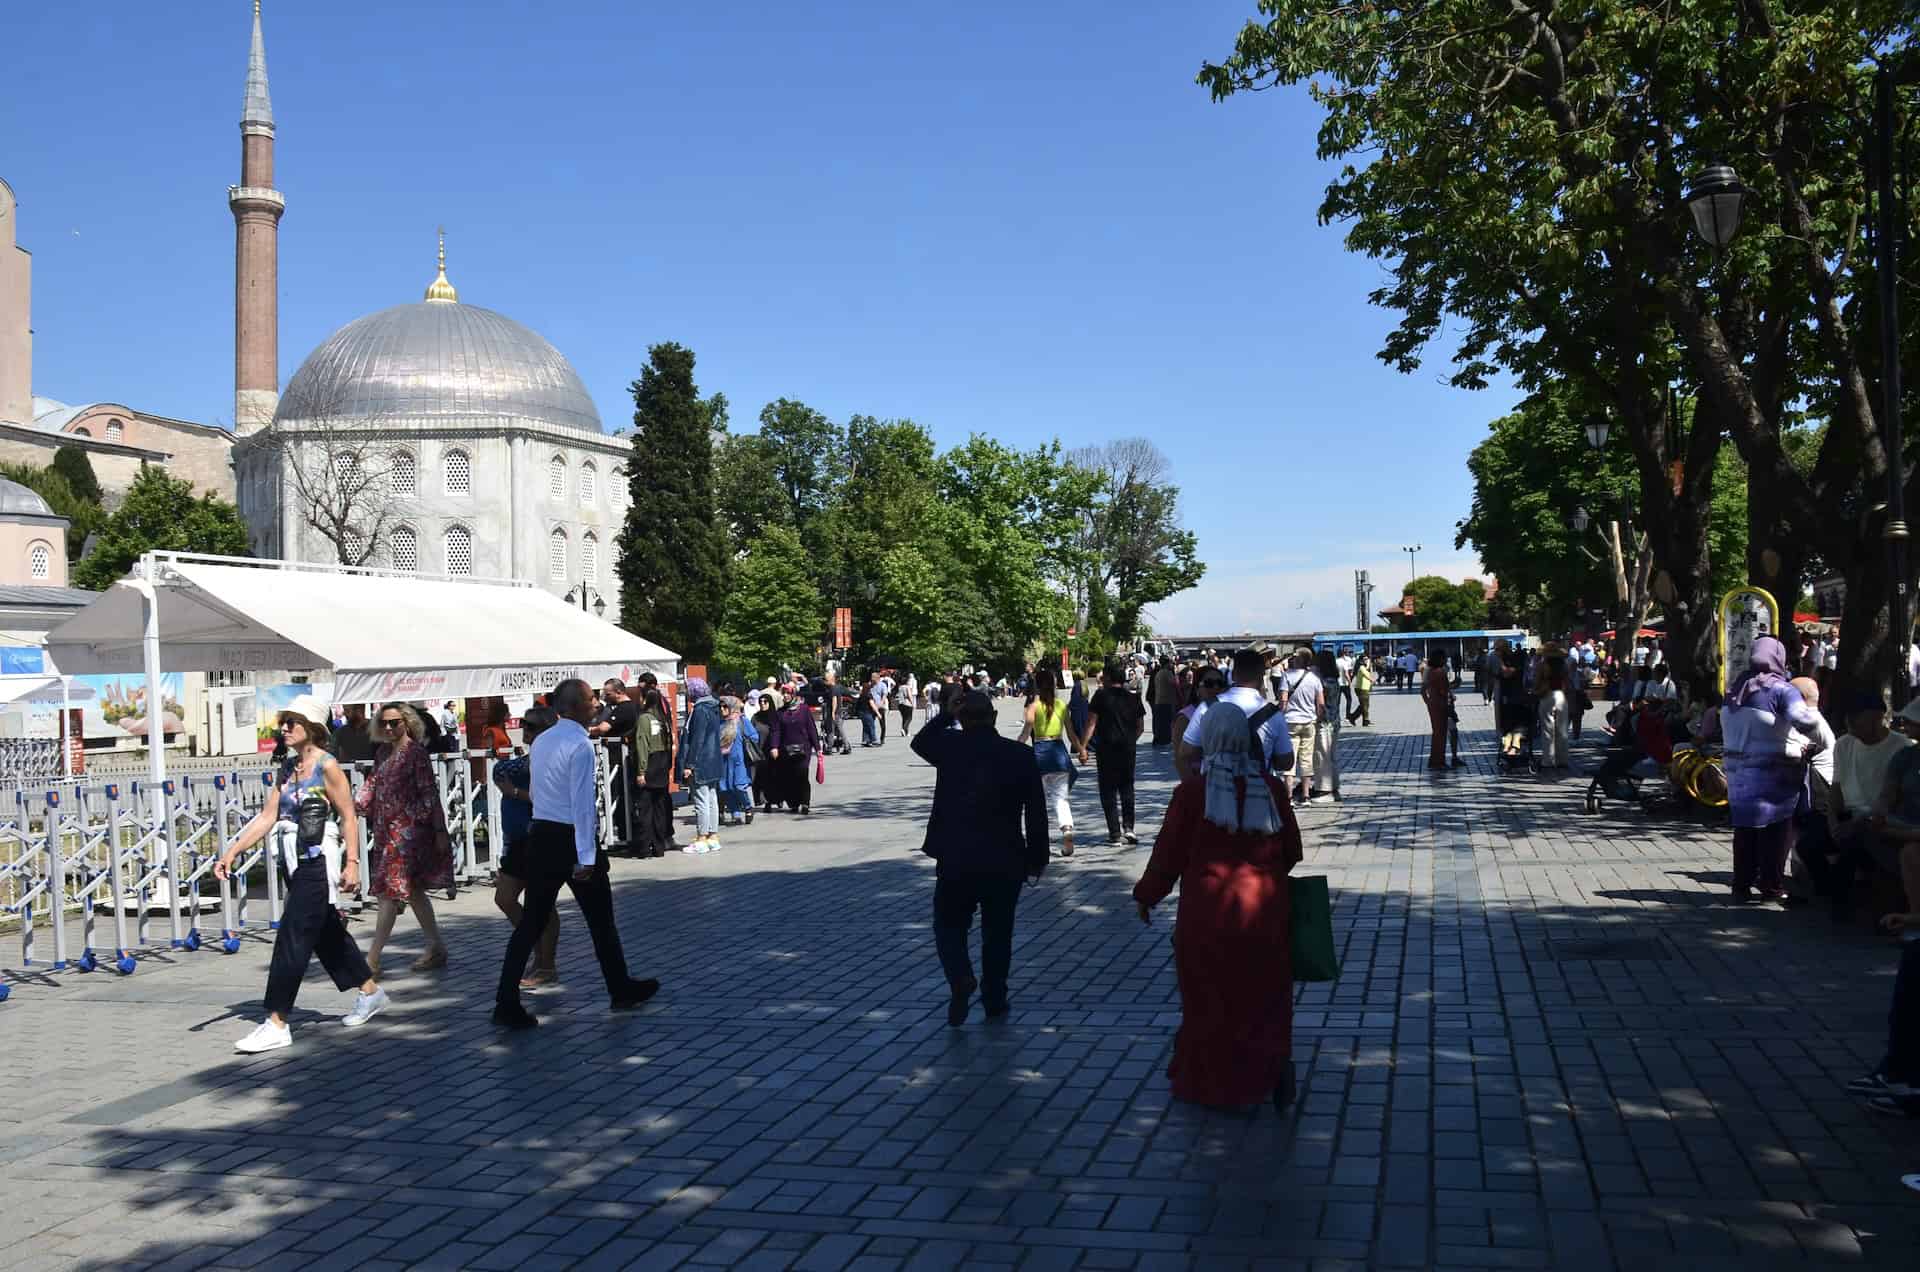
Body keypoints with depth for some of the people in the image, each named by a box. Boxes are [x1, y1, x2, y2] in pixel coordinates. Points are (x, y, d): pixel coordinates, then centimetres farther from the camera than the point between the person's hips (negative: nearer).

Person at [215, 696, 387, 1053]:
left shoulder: (327, 766, -11)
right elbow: (267, 817, 11)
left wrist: (352, 863, -18)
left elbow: (349, 817, -12)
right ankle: (370, 992, 32)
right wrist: (232, 852, 3)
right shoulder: (287, 768, 11)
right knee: (327, 935, 17)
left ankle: (277, 1024, -6)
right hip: (295, 864, 8)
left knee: (292, 939, -9)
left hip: (318, 864, -8)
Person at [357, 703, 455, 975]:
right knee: (412, 891, 11)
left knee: (391, 891, -8)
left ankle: (373, 958, -6)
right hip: (386, 830, 8)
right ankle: (437, 948, 19)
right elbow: (371, 786, 16)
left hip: (408, 829, -8)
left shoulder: (416, 752, -8)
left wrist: (439, 830, -11)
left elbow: (430, 793, -10)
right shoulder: (384, 754, 14)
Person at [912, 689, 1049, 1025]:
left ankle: (960, 978, -9)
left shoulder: (950, 747, -6)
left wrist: (947, 714, 12)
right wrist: (1037, 857, 9)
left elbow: (919, 741, 19)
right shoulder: (1021, 755, -4)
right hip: (1005, 862, 1)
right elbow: (1036, 813, 0)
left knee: (949, 924, 15)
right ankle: (994, 1000, 22)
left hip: (955, 860, -1)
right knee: (998, 932, 16)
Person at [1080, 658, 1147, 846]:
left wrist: (1082, 747, -8)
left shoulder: (1101, 695, -7)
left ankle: (1115, 833, -1)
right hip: (1128, 749, 4)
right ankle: (1128, 828, 8)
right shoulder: (1133, 699, 7)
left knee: (1108, 791, 3)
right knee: (1127, 789, 17)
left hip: (1106, 748, -4)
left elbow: (1090, 723, -10)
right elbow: (1140, 727, 10)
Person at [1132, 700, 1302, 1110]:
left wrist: (1146, 895, 8)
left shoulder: (1192, 792, -13)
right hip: (1264, 912, 3)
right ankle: (1275, 1060, -7)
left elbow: (1168, 854, -7)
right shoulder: (1271, 789, -3)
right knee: (1262, 995, 15)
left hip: (1209, 911, -2)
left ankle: (1208, 1083, 20)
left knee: (1209, 999, 12)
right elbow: (1291, 852, 6)